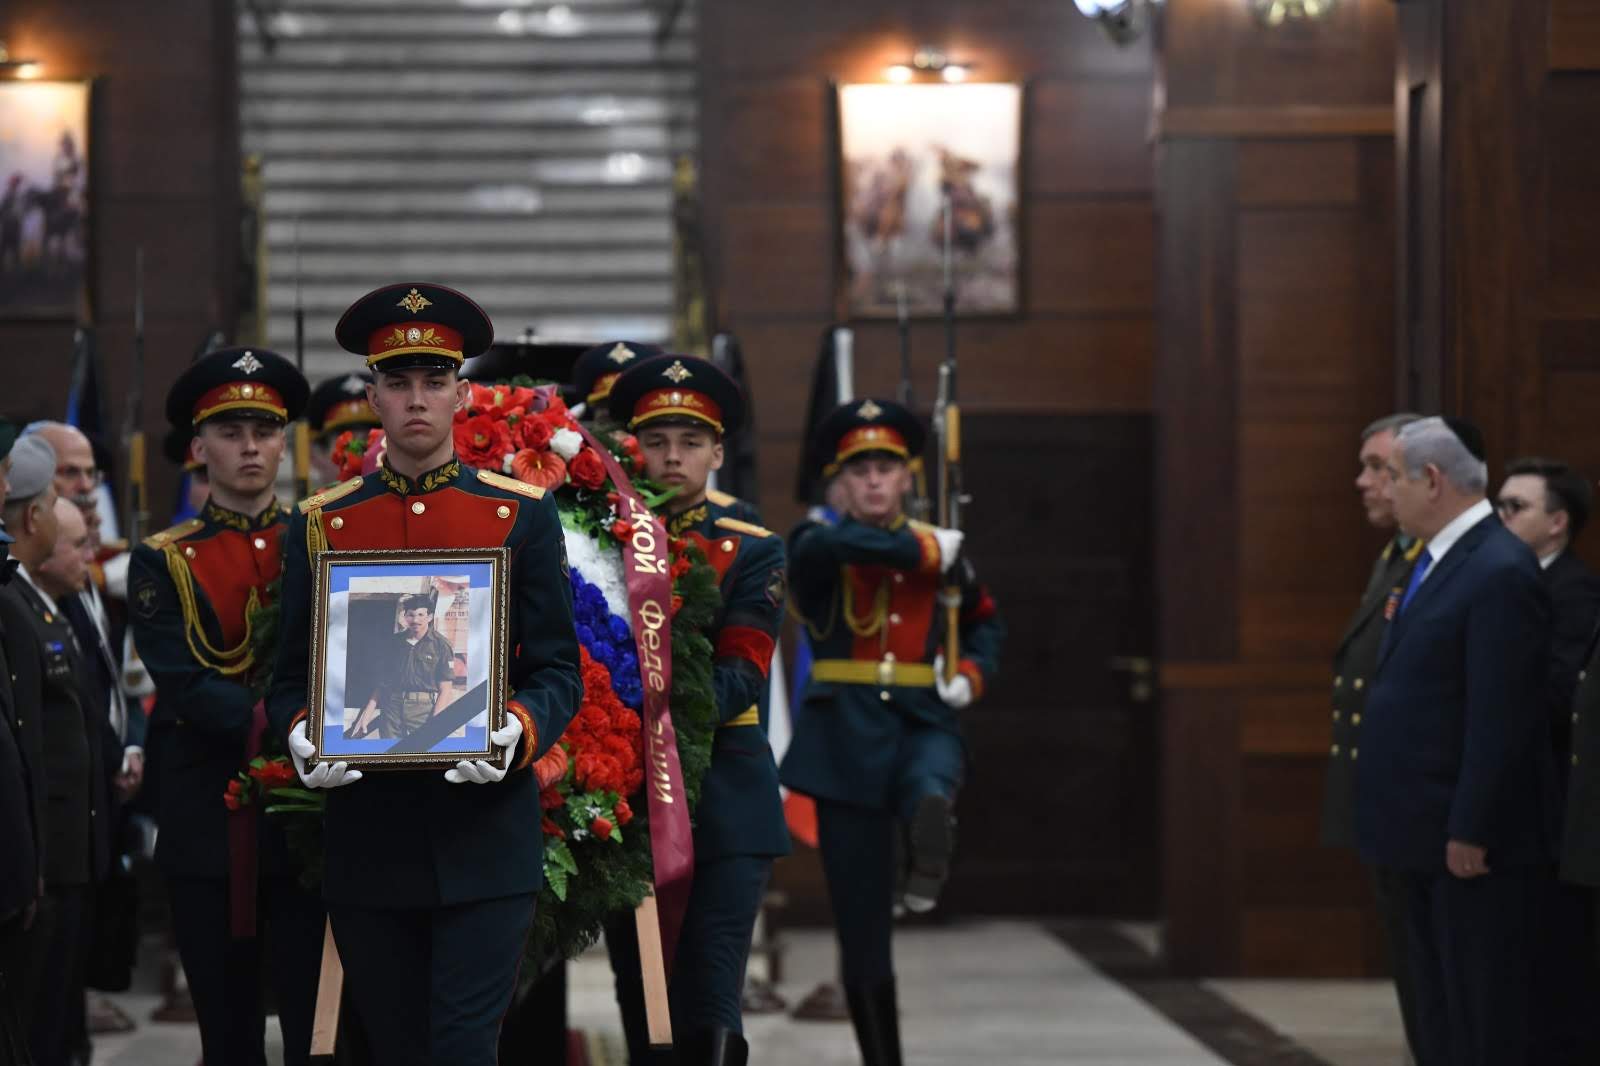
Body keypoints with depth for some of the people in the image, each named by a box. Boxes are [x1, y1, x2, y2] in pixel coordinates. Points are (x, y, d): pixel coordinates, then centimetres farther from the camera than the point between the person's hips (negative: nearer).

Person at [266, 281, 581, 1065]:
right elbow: (292, 673, 9)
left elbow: (559, 671, 2)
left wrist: (517, 732, -19)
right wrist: (302, 737, -13)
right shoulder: (322, 524, 8)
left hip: (485, 826, -2)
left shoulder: (523, 515, 4)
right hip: (367, 833, 2)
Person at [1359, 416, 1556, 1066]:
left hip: (1474, 843, -10)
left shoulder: (1501, 573, -18)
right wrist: (1405, 827, 15)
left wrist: (1468, 834, -20)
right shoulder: (1435, 561, 13)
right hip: (1427, 839, 10)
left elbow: (1501, 721, -21)